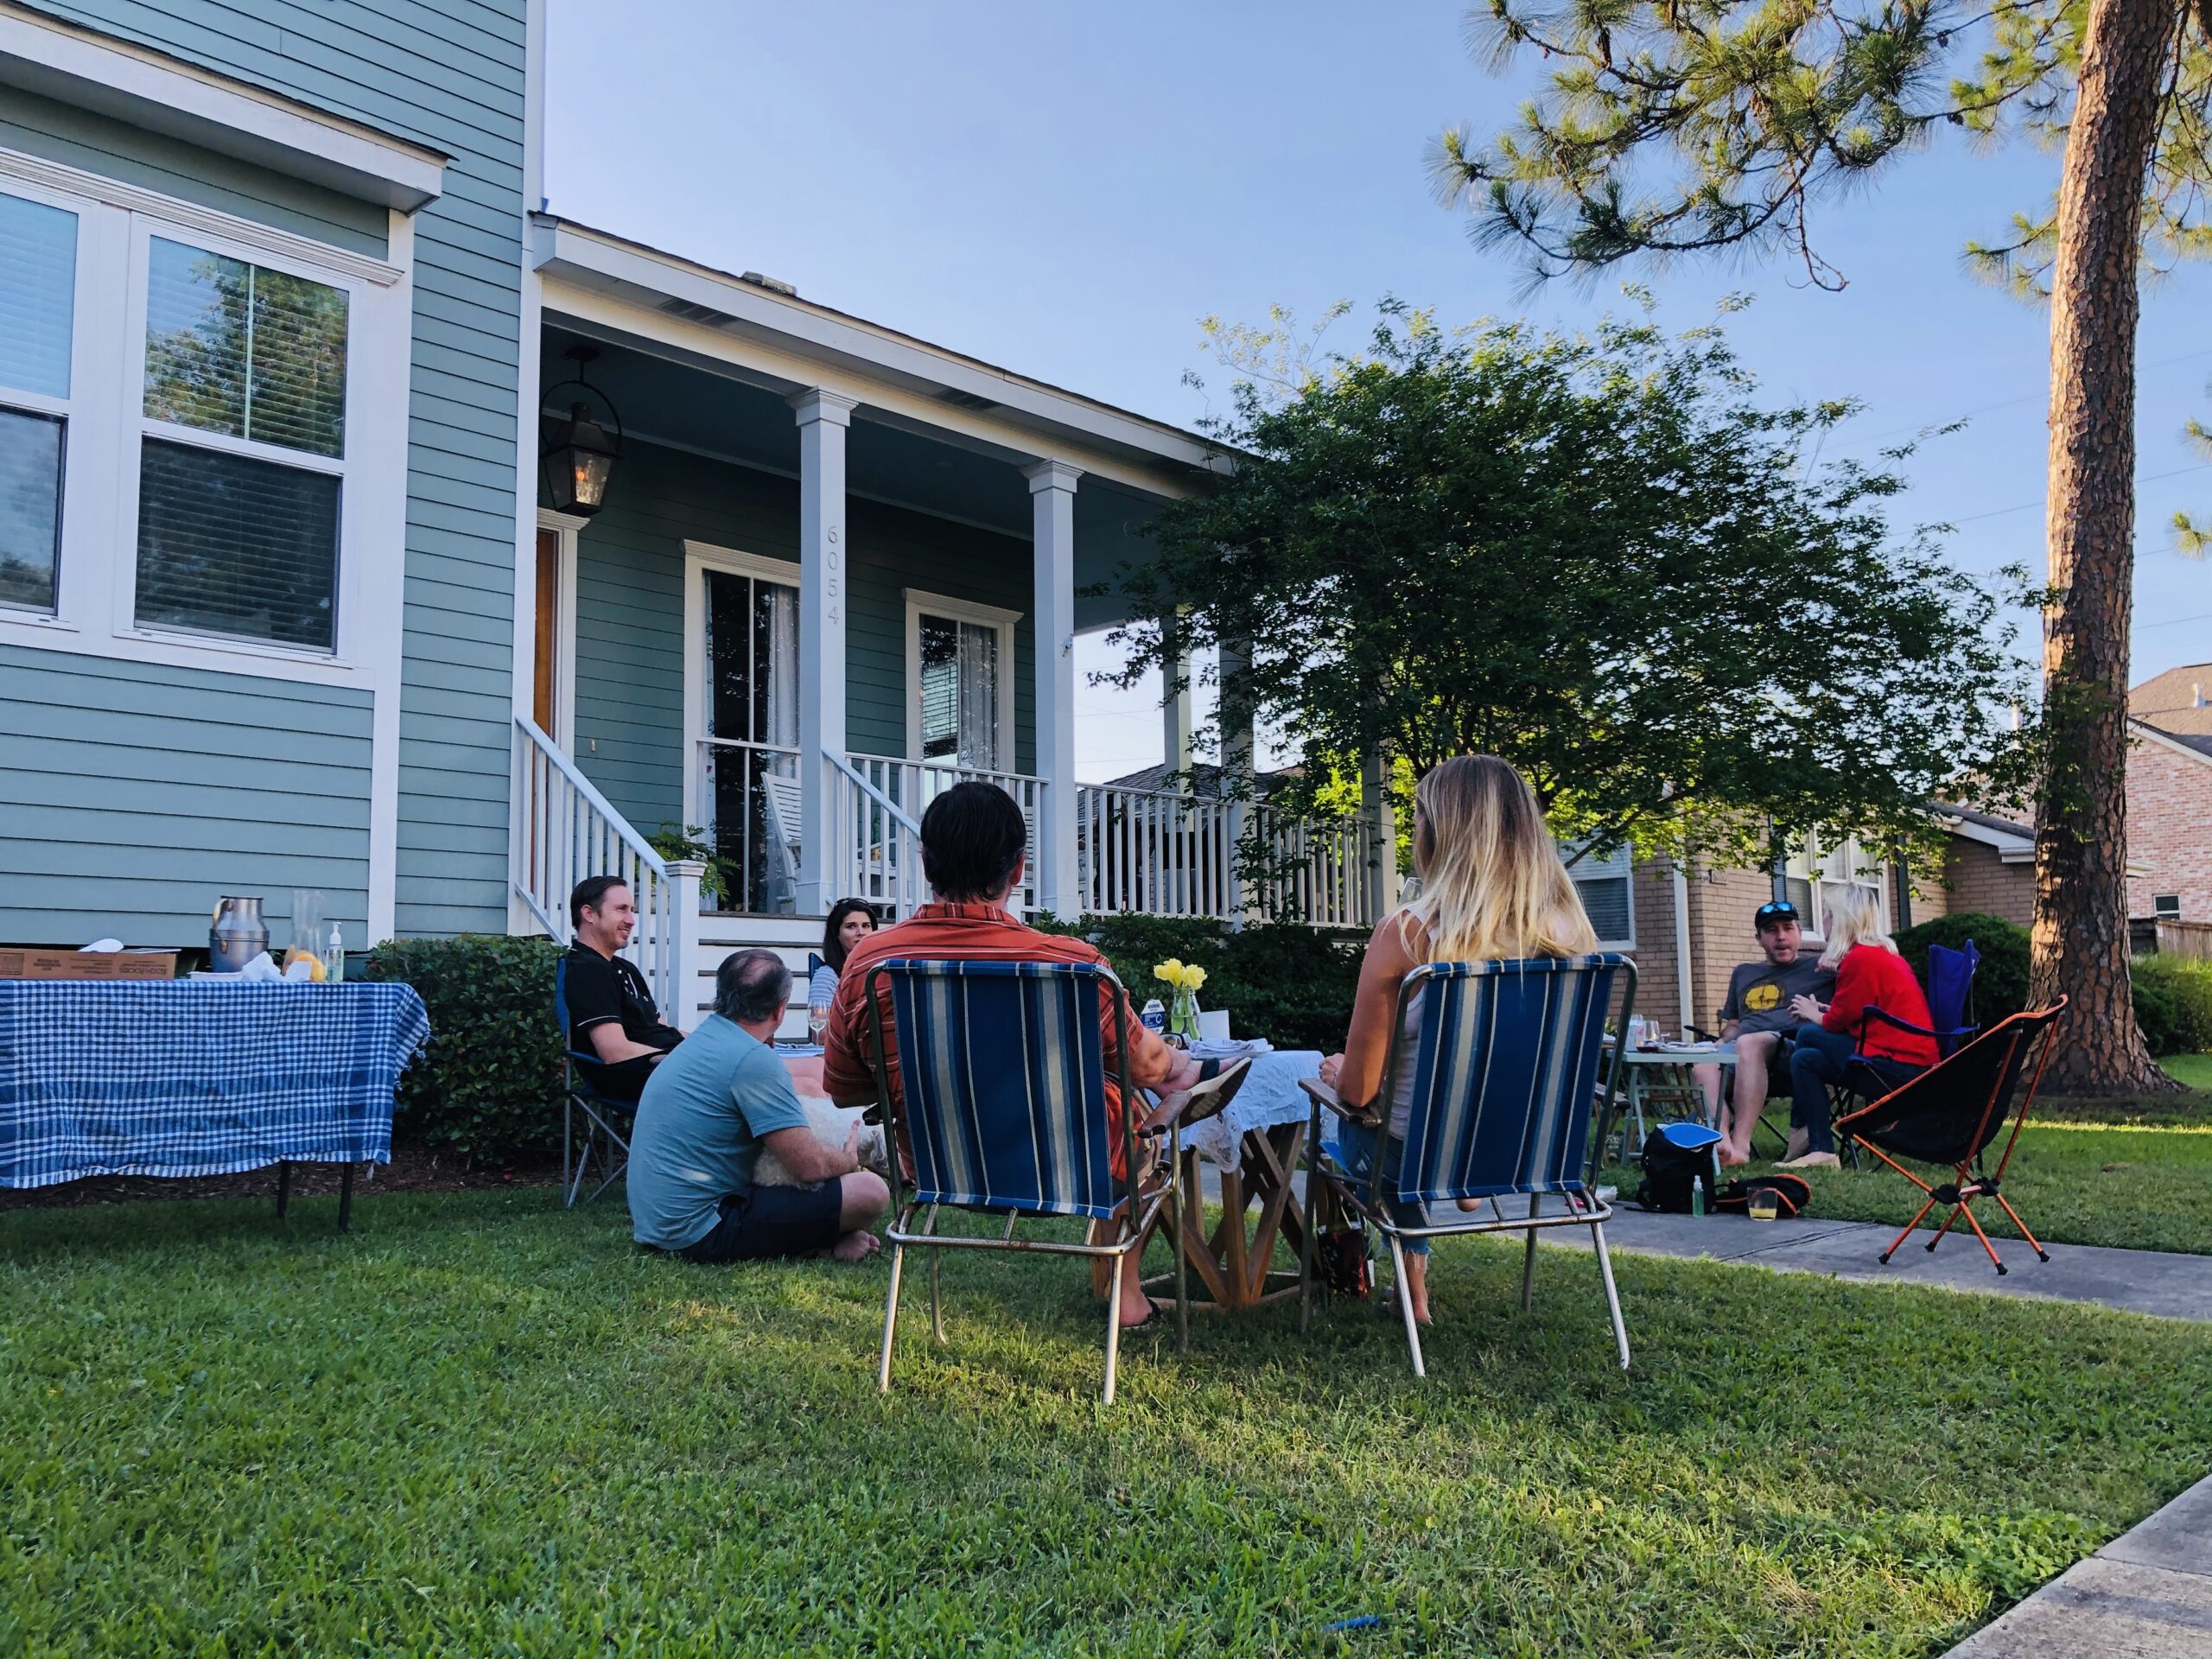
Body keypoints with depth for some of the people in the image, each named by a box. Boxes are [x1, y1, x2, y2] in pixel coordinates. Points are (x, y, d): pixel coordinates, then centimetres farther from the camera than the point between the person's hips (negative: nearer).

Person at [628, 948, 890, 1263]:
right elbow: (811, 1165, -19)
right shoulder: (754, 1059, -17)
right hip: (704, 1234, -10)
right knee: (870, 1192, -15)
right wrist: (850, 1159, 2)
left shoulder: (700, 1039, 12)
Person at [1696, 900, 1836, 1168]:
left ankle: (1740, 1144, -45)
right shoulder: (1743, 973, 32)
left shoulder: (1817, 968, 19)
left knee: (1748, 1043, -38)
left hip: (1792, 1048, -4)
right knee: (1703, 1065, -30)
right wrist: (1721, 1044, 11)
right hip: (1738, 1054, 4)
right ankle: (1723, 1139, -51)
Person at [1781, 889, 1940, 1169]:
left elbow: (1838, 1022, -8)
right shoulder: (1887, 954, 18)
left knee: (1807, 1035, -5)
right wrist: (1841, 971, 16)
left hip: (1898, 1066, -10)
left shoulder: (1860, 958, -13)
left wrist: (1814, 1014, 12)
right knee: (1804, 1058, 13)